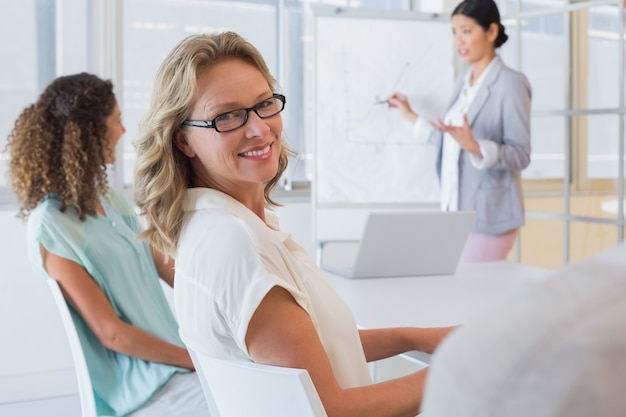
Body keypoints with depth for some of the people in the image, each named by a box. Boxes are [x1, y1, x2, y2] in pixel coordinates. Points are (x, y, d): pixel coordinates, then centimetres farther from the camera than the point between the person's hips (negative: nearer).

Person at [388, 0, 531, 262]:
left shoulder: (510, 84, -11)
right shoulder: (464, 83, 13)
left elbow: (521, 156, -13)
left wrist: (474, 147, -29)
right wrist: (411, 117, 23)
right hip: (456, 212, 7)